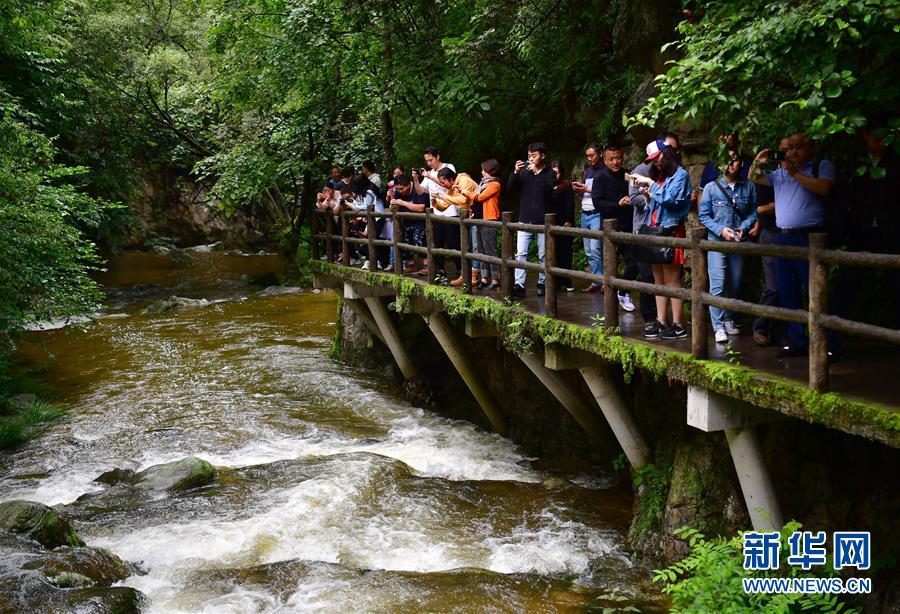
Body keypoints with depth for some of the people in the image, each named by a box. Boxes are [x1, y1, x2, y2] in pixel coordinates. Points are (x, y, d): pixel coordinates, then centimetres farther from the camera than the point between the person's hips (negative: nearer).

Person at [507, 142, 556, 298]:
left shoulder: (549, 174, 2)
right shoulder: (524, 171, 9)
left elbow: (549, 189, -17)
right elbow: (510, 188, 2)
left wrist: (537, 172, -21)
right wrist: (515, 172, -13)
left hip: (542, 221, -2)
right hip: (525, 219, 2)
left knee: (543, 255, 6)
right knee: (520, 253, -7)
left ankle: (542, 283, 17)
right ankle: (519, 285, -10)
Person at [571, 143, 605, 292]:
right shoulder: (588, 171, 19)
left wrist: (588, 189, -15)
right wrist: (579, 190, 4)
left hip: (597, 214, -8)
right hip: (585, 214, 8)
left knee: (595, 249, -12)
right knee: (588, 251, 7)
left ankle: (598, 281, -6)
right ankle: (597, 280, 12)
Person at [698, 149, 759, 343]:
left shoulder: (749, 188, 2)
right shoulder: (711, 188, -2)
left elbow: (753, 213, 3)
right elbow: (704, 216, -1)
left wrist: (744, 228, -14)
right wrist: (721, 230, -14)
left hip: (739, 243, 2)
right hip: (716, 242, -2)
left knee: (735, 284, 11)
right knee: (717, 285, -9)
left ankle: (729, 320, 28)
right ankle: (719, 327, -6)